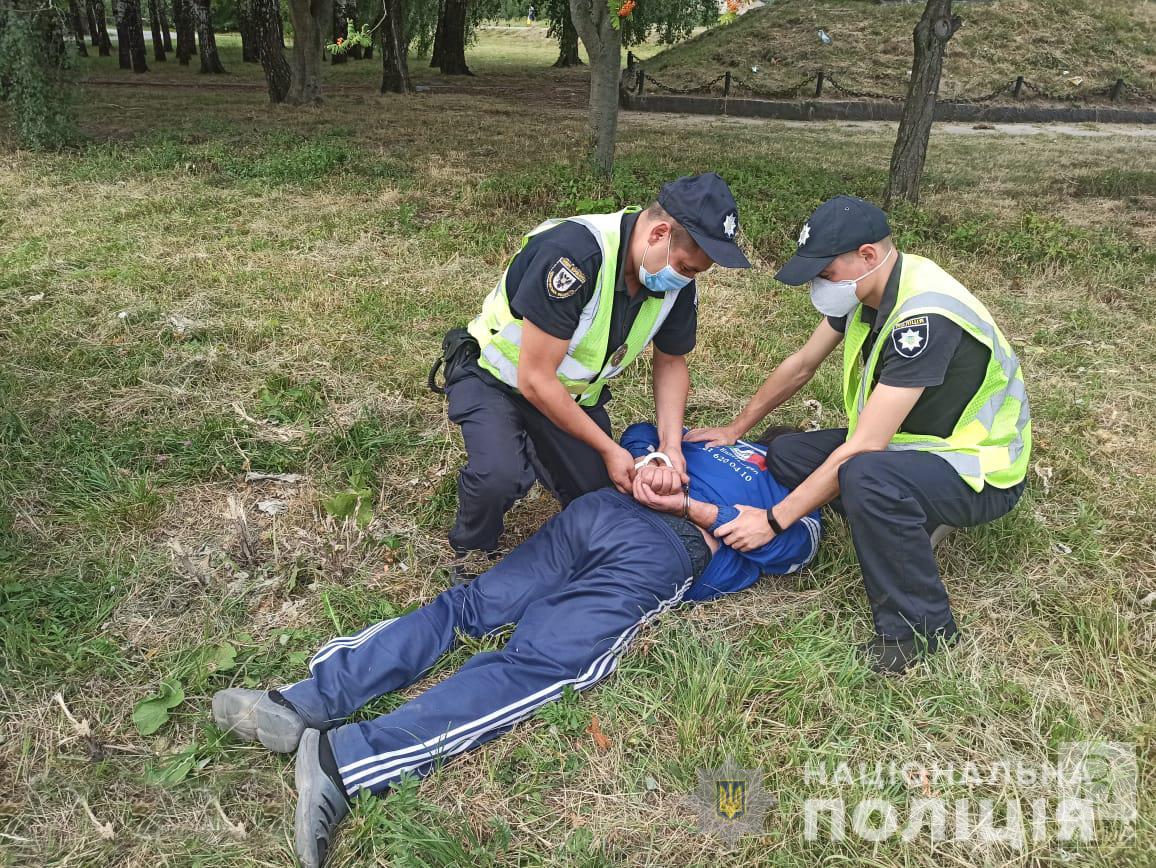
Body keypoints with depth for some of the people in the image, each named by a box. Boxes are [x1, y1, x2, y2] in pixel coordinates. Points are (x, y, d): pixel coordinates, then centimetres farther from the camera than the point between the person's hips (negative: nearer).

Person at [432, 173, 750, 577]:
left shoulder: (678, 282, -14)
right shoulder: (573, 253, -36)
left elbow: (671, 362, 4)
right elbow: (535, 379, -31)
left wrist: (670, 444, -12)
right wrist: (609, 448, -23)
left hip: (572, 392, 6)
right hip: (495, 376, -6)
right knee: (500, 477, -32)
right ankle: (471, 552, 2)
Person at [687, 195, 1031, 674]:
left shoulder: (925, 316, -33)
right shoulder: (866, 286, -6)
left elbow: (862, 448, -33)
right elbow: (801, 364, 9)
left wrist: (773, 521, -27)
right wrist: (735, 429, 12)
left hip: (980, 470, -8)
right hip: (909, 440, 9)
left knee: (863, 477, -38)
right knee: (786, 454, 3)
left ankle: (922, 633, -18)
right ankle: (907, 521, 4)